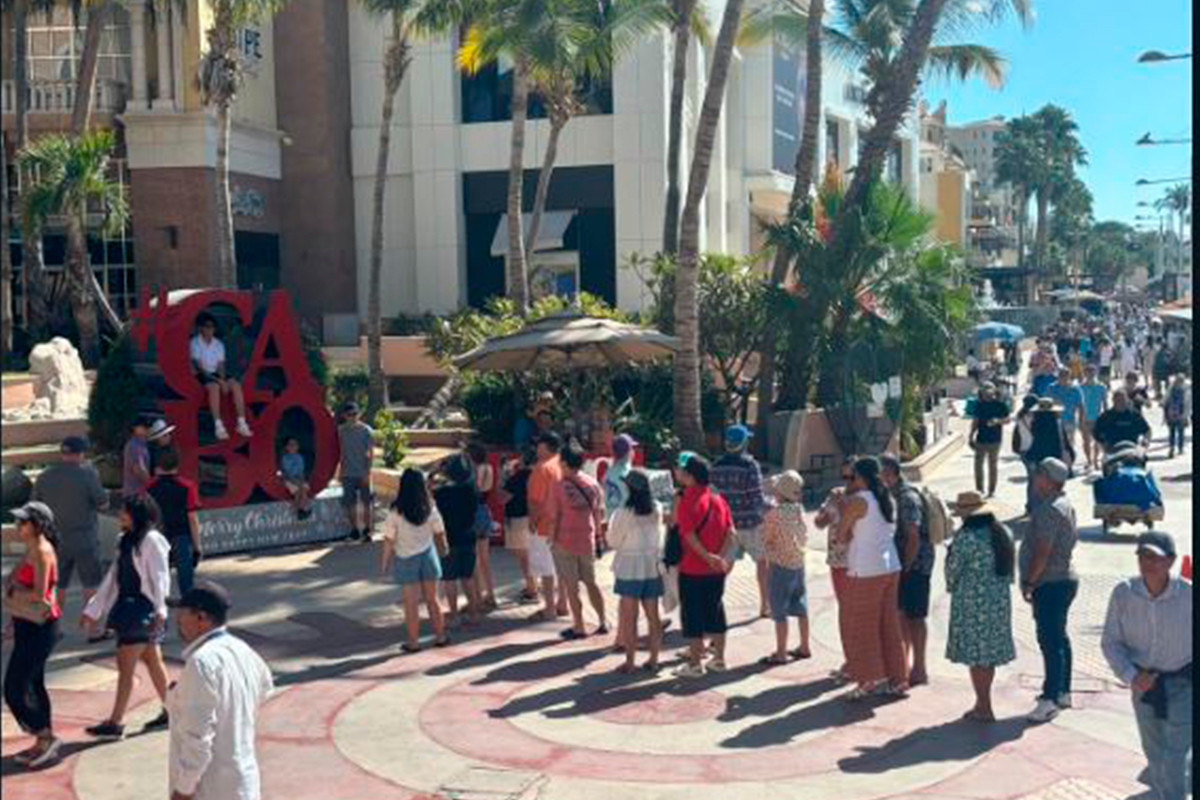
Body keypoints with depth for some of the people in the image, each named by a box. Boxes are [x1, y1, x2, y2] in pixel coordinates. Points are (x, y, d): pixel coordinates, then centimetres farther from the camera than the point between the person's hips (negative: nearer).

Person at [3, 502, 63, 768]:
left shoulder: (42, 551, -18)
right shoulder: (31, 549, 11)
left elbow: (39, 594, -22)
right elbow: (14, 580, 19)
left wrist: (12, 592, -9)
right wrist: (12, 590, 1)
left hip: (39, 628, -10)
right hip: (29, 626, 10)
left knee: (13, 690, -7)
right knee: (33, 686, 18)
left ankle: (47, 737, 3)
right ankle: (44, 743, 27)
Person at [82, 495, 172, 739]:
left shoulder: (151, 540, -11)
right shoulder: (126, 541, 15)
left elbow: (159, 577, -17)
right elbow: (112, 578, 17)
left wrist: (160, 610, -26)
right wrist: (93, 609, 17)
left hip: (143, 610, -8)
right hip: (127, 607, 8)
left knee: (125, 666, -5)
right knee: (152, 662, 13)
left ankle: (115, 723, 0)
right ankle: (170, 712, 21)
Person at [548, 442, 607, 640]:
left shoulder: (560, 486, -13)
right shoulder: (593, 484, 0)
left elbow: (553, 517, -10)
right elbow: (599, 513, 7)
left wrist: (552, 539, 1)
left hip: (565, 542, -4)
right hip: (587, 541, 4)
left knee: (571, 586, 5)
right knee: (591, 582, 18)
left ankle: (579, 627, 9)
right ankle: (603, 621, 20)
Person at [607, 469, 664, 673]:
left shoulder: (624, 513, -16)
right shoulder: (657, 510, -1)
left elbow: (613, 541, -7)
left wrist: (612, 524, 7)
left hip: (629, 568, -4)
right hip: (652, 566, 5)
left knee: (629, 617, 3)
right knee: (653, 616, 11)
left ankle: (629, 661, 6)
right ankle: (653, 659, 16)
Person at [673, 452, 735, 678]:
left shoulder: (686, 500, -14)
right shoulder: (718, 499, 5)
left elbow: (689, 536, -20)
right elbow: (730, 532, -1)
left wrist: (708, 556, -14)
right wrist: (721, 556, -9)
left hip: (692, 569, -6)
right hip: (716, 569, 6)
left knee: (692, 615, 3)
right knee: (715, 611, 15)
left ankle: (694, 663, 8)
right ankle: (718, 658, 22)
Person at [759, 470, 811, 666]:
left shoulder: (774, 513, -18)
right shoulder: (799, 509, 0)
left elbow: (766, 540, -9)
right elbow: (804, 537, 6)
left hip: (780, 565, -7)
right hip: (799, 563, 7)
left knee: (779, 613, 1)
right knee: (800, 608, 16)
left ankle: (781, 653, 5)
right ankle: (804, 647, 25)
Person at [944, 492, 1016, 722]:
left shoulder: (965, 537, -17)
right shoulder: (1004, 533, 6)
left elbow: (953, 569, -10)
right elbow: (1009, 567, 13)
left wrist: (951, 587, 8)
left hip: (972, 602, -8)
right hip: (1000, 600, 8)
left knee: (975, 654, 1)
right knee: (990, 652, 15)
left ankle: (984, 708, 6)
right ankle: (983, 702, 25)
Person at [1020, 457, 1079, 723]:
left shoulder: (1048, 510, -21)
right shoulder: (1065, 505, 13)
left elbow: (1042, 552, -24)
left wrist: (1028, 582, -16)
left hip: (1050, 584, -11)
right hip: (1063, 579, 11)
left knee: (1050, 641, -9)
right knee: (1059, 638, 17)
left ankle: (1050, 699, -7)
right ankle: (1062, 692, 26)